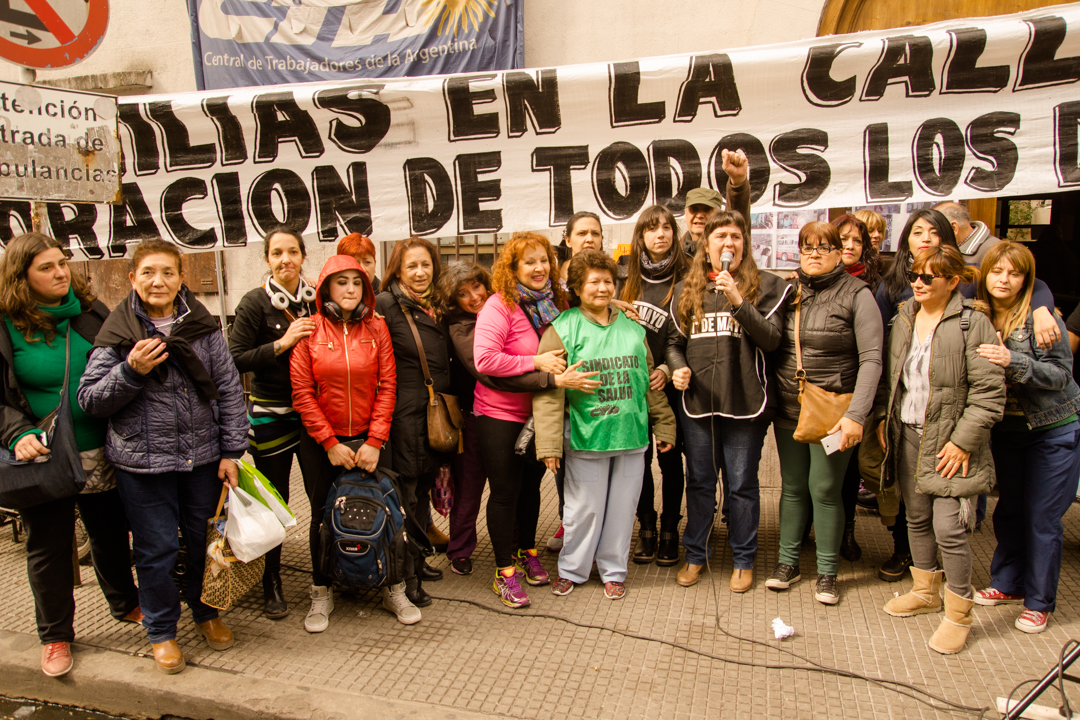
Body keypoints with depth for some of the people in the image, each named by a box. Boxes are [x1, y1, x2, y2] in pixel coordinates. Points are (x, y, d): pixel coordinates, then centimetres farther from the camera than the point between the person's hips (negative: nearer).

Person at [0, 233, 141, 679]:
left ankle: (125, 605, 40)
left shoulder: (90, 312, 1)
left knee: (111, 534, 17)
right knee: (49, 548, 12)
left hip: (101, 454, 3)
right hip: (44, 461, -2)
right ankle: (55, 636, 30)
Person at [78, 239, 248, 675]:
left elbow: (229, 390, 2)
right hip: (142, 462, -2)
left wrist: (231, 451, -1)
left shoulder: (202, 327, 0)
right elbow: (89, 400, -2)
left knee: (205, 540, 15)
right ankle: (161, 631, 29)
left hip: (202, 455, 2)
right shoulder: (118, 334, -4)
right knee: (156, 549, 8)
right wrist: (131, 372, -19)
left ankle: (206, 612, 39)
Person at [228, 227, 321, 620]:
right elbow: (236, 359, -11)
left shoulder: (317, 299, 5)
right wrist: (282, 343, -18)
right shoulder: (255, 302, -5)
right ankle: (272, 584, 25)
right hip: (271, 414, -3)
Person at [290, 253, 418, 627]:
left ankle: (394, 589, 22)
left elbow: (387, 386, -2)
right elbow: (302, 392, -6)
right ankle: (322, 595, 27)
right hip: (324, 442, -1)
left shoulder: (376, 328, 1)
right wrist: (330, 443, -10)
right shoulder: (310, 331, -4)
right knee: (323, 517, 10)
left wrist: (375, 442, -9)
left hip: (369, 439, 1)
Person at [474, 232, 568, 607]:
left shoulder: (554, 303, 4)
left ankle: (527, 551, 37)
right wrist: (535, 362, -25)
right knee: (505, 491, 4)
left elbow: (562, 354, 21)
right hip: (500, 415, -6)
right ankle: (505, 572, 17)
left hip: (538, 414, 6)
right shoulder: (499, 306, -16)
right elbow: (484, 359, -26)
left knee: (531, 484, 18)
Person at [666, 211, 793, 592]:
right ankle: (695, 555, 28)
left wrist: (738, 301, -19)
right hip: (698, 401, 3)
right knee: (699, 481, 13)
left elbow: (771, 339, -9)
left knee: (741, 484, 7)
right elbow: (673, 340, 15)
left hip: (745, 401, -2)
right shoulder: (686, 290, 10)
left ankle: (743, 560, 24)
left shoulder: (765, 286, 1)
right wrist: (677, 367, -5)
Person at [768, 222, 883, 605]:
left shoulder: (856, 294, -5)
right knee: (792, 487, 13)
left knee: (825, 490, 2)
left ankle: (827, 571, 18)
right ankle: (788, 561, 26)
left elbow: (871, 359, -10)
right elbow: (771, 345, 9)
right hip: (788, 409, 4)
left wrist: (856, 415, -18)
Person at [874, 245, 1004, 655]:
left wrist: (962, 441, -16)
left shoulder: (973, 323, -12)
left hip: (949, 441, -6)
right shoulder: (904, 318, 8)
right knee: (917, 518, 17)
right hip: (908, 436, 6)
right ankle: (925, 591, 36)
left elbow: (989, 392, -14)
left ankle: (958, 614, 13)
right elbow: (889, 374, 17)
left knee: (949, 529, -6)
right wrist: (882, 417, 8)